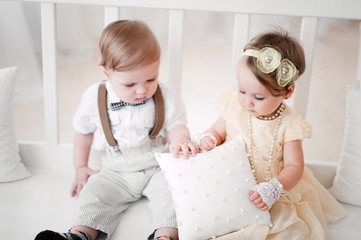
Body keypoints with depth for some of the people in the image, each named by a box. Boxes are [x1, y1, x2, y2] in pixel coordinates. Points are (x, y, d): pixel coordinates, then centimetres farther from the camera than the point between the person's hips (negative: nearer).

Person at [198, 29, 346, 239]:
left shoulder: (288, 125, -11)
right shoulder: (234, 106, -4)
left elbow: (294, 166, -8)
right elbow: (217, 131, 10)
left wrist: (274, 189, -25)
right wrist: (209, 139, -14)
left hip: (271, 193, -1)